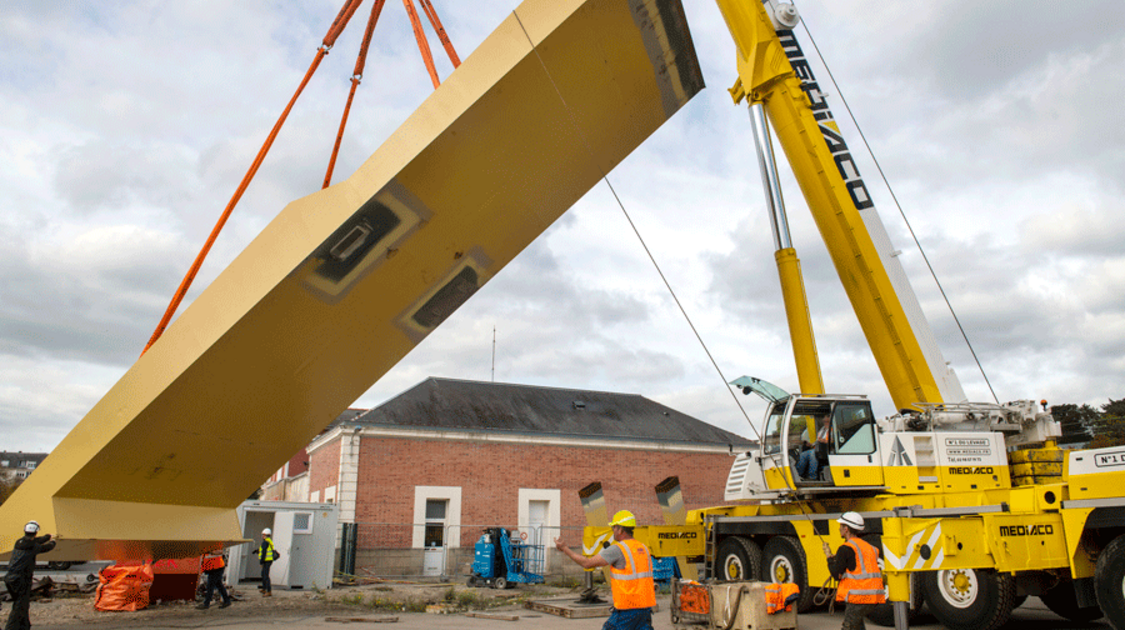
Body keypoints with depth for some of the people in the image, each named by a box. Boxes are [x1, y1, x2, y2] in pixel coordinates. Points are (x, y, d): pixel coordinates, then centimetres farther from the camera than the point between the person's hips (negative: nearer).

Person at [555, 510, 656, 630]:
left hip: (627, 609, -6)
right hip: (645, 607, 7)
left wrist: (564, 548, 0)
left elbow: (587, 563, -9)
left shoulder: (618, 549, -11)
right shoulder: (644, 548, 11)